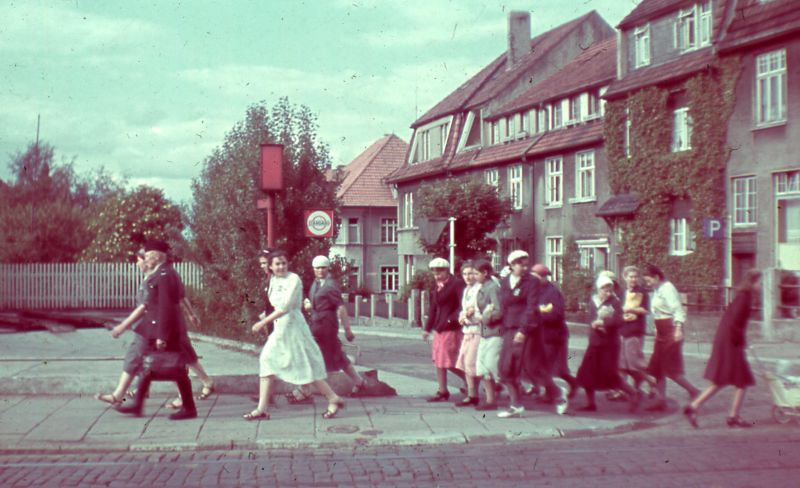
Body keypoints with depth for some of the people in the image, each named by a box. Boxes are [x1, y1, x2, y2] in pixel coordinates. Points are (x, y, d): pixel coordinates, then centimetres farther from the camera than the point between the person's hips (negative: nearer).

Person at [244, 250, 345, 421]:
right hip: (279, 328, 8)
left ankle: (334, 400, 9)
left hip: (293, 326, -8)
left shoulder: (294, 279, -14)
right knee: (267, 362, 3)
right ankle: (262, 409, 6)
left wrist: (264, 322, -18)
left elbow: (285, 307, -19)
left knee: (306, 366, -3)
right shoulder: (273, 280, 9)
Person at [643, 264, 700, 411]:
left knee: (670, 369, -7)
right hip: (662, 333, 10)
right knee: (657, 369, 8)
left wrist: (678, 328, -30)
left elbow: (678, 309, -20)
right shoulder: (657, 290, 15)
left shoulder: (667, 288, -12)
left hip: (671, 331, -10)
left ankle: (694, 392, 5)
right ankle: (661, 400, 11)